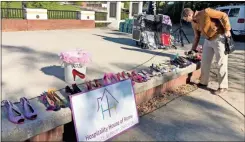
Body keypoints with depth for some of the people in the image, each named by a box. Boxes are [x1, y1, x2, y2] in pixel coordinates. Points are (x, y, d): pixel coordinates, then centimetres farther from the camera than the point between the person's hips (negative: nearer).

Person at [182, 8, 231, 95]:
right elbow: (197, 36, 14)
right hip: (208, 40, 8)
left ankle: (223, 87, 4)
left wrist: (227, 29, -21)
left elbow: (223, 15, -18)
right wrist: (193, 49, 14)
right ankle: (203, 82, 22)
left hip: (219, 38, -7)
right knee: (205, 62, 8)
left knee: (221, 63, -3)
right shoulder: (193, 23, 3)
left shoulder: (205, 12, -21)